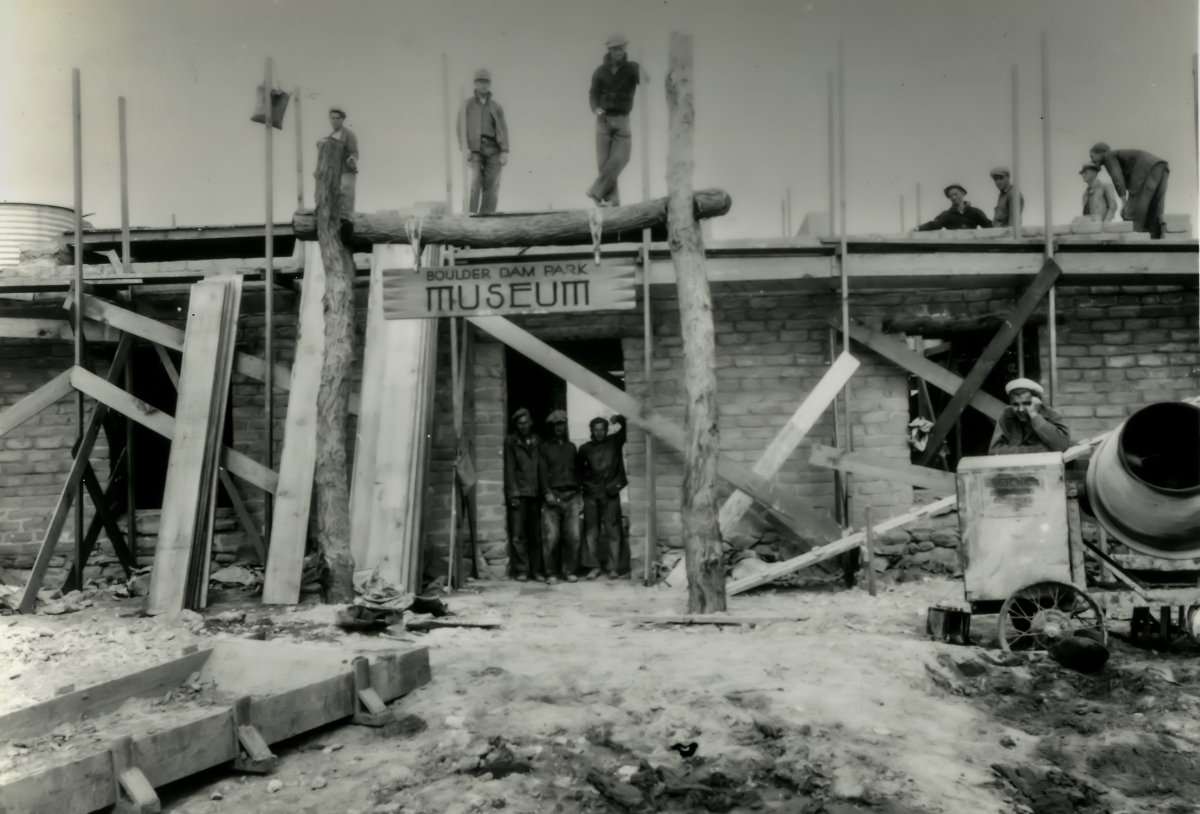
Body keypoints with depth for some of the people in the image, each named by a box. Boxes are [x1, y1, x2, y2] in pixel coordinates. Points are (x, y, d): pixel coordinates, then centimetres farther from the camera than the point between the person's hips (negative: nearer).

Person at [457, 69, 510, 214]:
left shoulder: (496, 107, 17)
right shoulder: (467, 105, 14)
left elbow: (503, 130, 9)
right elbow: (462, 127, 5)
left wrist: (505, 151, -4)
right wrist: (465, 148, -10)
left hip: (493, 149, 2)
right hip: (475, 148, -2)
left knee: (492, 185, -7)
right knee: (474, 183, -16)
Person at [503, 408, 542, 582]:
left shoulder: (537, 441, 14)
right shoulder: (510, 441, 6)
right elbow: (509, 469, 1)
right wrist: (513, 493, -7)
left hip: (535, 494, 3)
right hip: (518, 493, -2)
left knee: (536, 534, 2)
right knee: (518, 535, -5)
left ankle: (536, 570, 9)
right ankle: (521, 570, 2)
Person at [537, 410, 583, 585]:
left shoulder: (571, 447, 21)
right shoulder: (544, 448, 11)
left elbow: (577, 471, 20)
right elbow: (542, 472, 2)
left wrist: (579, 494, 11)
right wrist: (547, 493, -11)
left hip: (571, 497, 3)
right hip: (552, 497, -3)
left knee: (573, 536, -4)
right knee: (551, 537, -8)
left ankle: (571, 571, 5)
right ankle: (551, 574, -1)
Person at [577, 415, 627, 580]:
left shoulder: (614, 442, 7)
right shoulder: (585, 449, 9)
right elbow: (579, 470, 14)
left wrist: (619, 419, -17)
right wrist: (584, 485, 6)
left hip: (611, 493, -1)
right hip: (591, 494, 1)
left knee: (612, 530, -2)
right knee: (591, 531, 1)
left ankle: (614, 567, -1)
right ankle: (594, 566, 6)